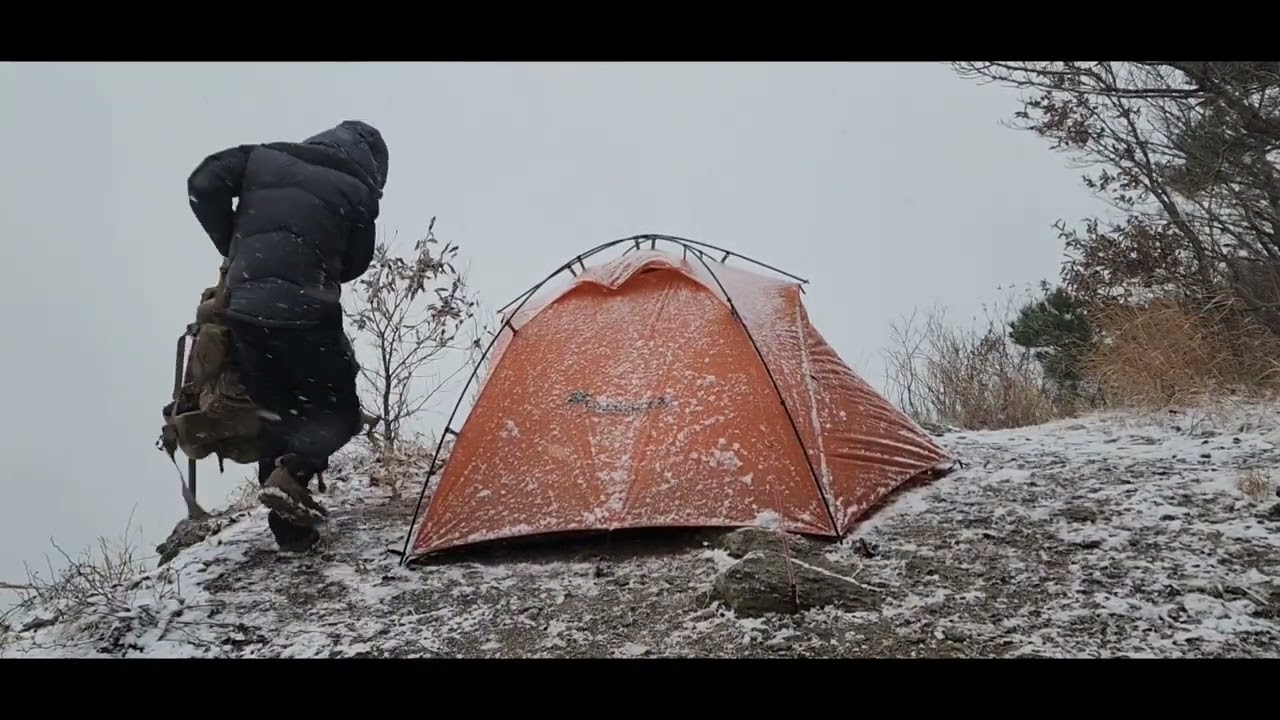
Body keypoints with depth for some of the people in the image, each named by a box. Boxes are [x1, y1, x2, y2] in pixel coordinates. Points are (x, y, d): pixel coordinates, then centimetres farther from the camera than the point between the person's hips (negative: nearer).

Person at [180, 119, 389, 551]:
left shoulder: (265, 157, 12)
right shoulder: (356, 193, 1)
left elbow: (203, 185, 9)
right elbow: (353, 265, 7)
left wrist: (234, 248, 19)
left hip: (243, 309, 5)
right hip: (303, 313, -5)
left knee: (274, 411, 17)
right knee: (338, 410, 11)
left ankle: (289, 528, 16)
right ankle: (292, 474, -17)